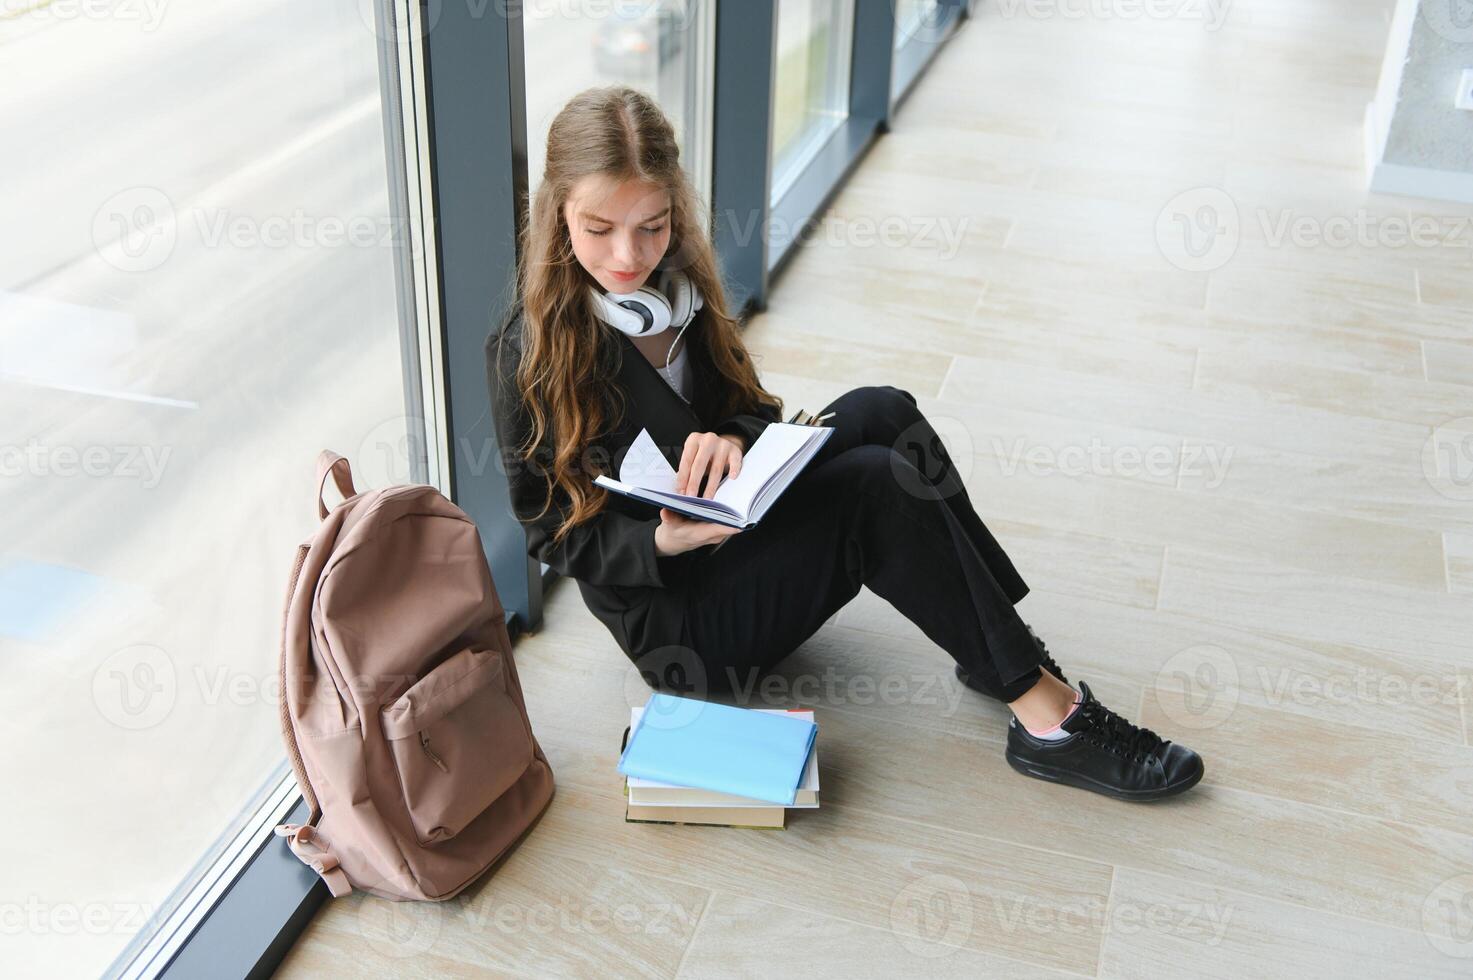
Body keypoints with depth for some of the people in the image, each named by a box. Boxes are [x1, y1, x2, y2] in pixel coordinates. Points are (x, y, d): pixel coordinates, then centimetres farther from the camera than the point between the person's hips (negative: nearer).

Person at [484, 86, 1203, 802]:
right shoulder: (528, 353, -17)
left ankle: (995, 642, -14)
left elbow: (754, 409, 8)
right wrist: (661, 543, -29)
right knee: (878, 485, -26)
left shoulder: (678, 282, 2)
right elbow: (551, 531, -10)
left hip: (736, 547, 7)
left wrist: (735, 439, -18)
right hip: (676, 621, -6)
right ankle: (1046, 714, -22)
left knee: (876, 412, -18)